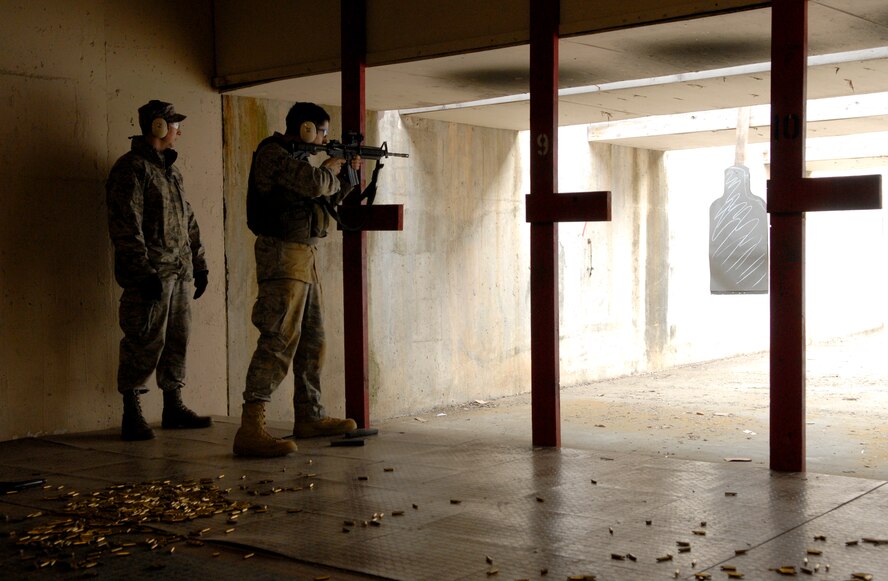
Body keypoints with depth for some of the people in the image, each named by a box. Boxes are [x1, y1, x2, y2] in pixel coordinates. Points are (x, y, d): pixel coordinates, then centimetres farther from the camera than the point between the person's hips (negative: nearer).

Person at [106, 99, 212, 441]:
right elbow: (126, 227, -15)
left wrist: (199, 264, 20)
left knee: (177, 341, 11)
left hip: (180, 272, 9)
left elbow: (188, 221, 25)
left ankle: (173, 408, 20)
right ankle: (132, 415, 1)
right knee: (145, 343, -7)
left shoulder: (171, 170, 20)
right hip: (152, 275, -8)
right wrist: (144, 272, -20)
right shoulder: (132, 168, -8)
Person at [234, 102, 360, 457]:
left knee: (312, 339, 15)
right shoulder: (274, 154, -10)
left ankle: (309, 417, 25)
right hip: (284, 253, -10)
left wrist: (349, 173, 17)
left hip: (304, 256, 10)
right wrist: (330, 170, -3)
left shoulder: (298, 158, 21)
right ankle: (250, 430, -22)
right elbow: (315, 184, -23)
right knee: (279, 340, -17)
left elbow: (329, 198, 28)